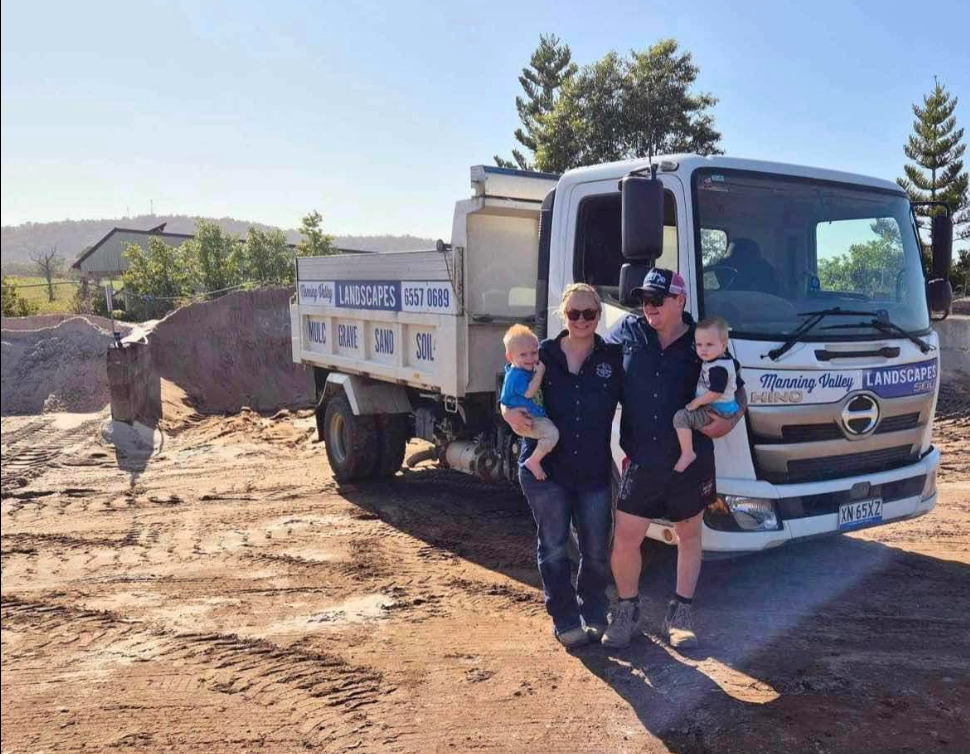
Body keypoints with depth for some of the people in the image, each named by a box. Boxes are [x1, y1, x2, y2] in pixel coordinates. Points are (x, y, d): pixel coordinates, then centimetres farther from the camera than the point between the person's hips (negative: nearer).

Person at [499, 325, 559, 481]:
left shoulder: (527, 370, 9)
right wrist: (540, 372, -25)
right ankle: (534, 462, -16)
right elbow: (529, 392, -29)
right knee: (552, 433, -28)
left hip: (536, 417, 10)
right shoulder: (516, 375, -21)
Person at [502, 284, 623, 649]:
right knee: (553, 548, 7)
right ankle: (565, 619, 23)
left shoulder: (613, 358, 0)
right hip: (545, 469, -1)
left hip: (594, 472, 1)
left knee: (597, 550, 10)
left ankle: (593, 614, 33)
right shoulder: (543, 355, -1)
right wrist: (511, 413, -18)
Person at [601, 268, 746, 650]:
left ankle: (679, 615, 32)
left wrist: (731, 419, -15)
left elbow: (738, 391, 6)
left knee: (689, 537, 14)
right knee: (625, 540, 0)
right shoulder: (627, 332, -2)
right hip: (642, 461, 0)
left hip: (692, 461, 1)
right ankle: (626, 610, 23)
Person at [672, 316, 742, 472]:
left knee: (681, 417, -22)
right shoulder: (727, 359, 5)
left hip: (717, 411, -11)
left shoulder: (718, 368, -27)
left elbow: (715, 393, -30)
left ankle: (687, 454, -23)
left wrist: (695, 403, -18)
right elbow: (736, 368, 27)